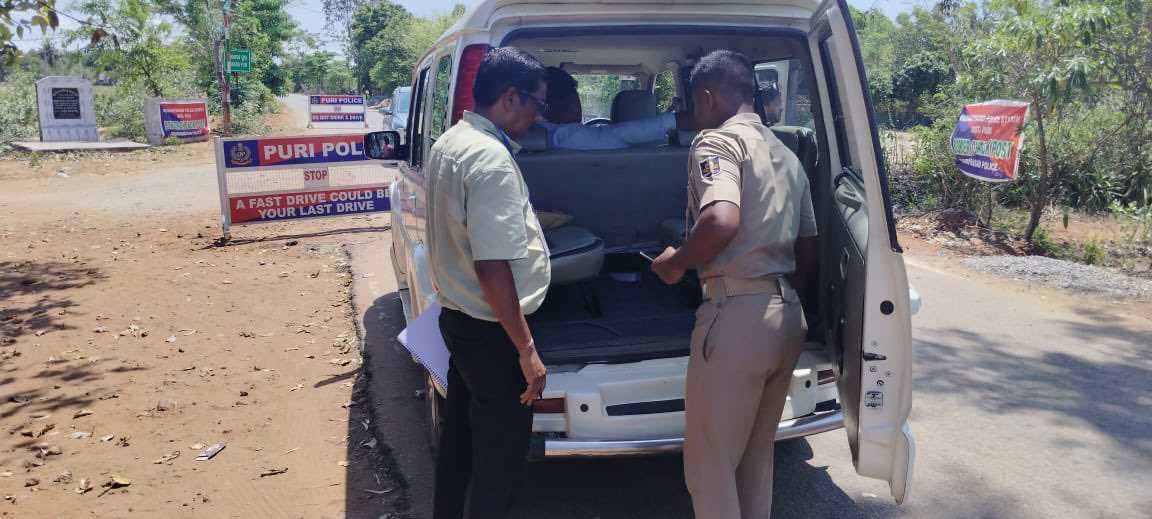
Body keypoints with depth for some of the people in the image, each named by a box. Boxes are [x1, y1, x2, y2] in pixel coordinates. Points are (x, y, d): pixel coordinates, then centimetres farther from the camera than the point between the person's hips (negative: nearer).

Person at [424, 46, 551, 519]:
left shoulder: (449, 142, 7)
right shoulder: (491, 159, -24)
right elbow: (492, 266, -28)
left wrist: (524, 219, 34)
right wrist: (526, 349, -23)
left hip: (456, 316, 10)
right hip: (490, 330, -10)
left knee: (459, 435, 24)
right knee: (502, 458, 5)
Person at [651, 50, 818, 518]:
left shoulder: (717, 141, -7)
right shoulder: (785, 154, 19)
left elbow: (722, 220, -26)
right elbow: (808, 247, 20)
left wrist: (676, 263, -10)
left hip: (738, 313, -9)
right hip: (788, 315, 9)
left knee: (710, 461, 3)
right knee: (757, 455, 20)